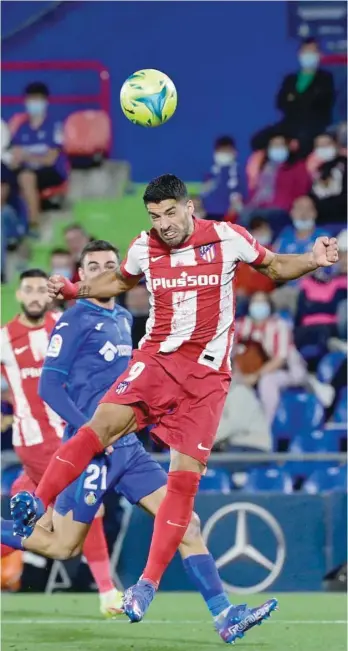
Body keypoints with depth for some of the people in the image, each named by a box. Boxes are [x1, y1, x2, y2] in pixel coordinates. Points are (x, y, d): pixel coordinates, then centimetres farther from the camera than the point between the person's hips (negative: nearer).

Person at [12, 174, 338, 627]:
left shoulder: (227, 238, -3)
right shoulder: (144, 248, 4)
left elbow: (273, 267, 12)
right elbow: (121, 281, 26)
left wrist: (312, 261, -7)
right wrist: (75, 290, 13)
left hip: (207, 373, -1)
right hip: (156, 359, 1)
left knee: (186, 475, -6)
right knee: (105, 421, -26)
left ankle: (148, 584, 0)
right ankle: (35, 505, -30)